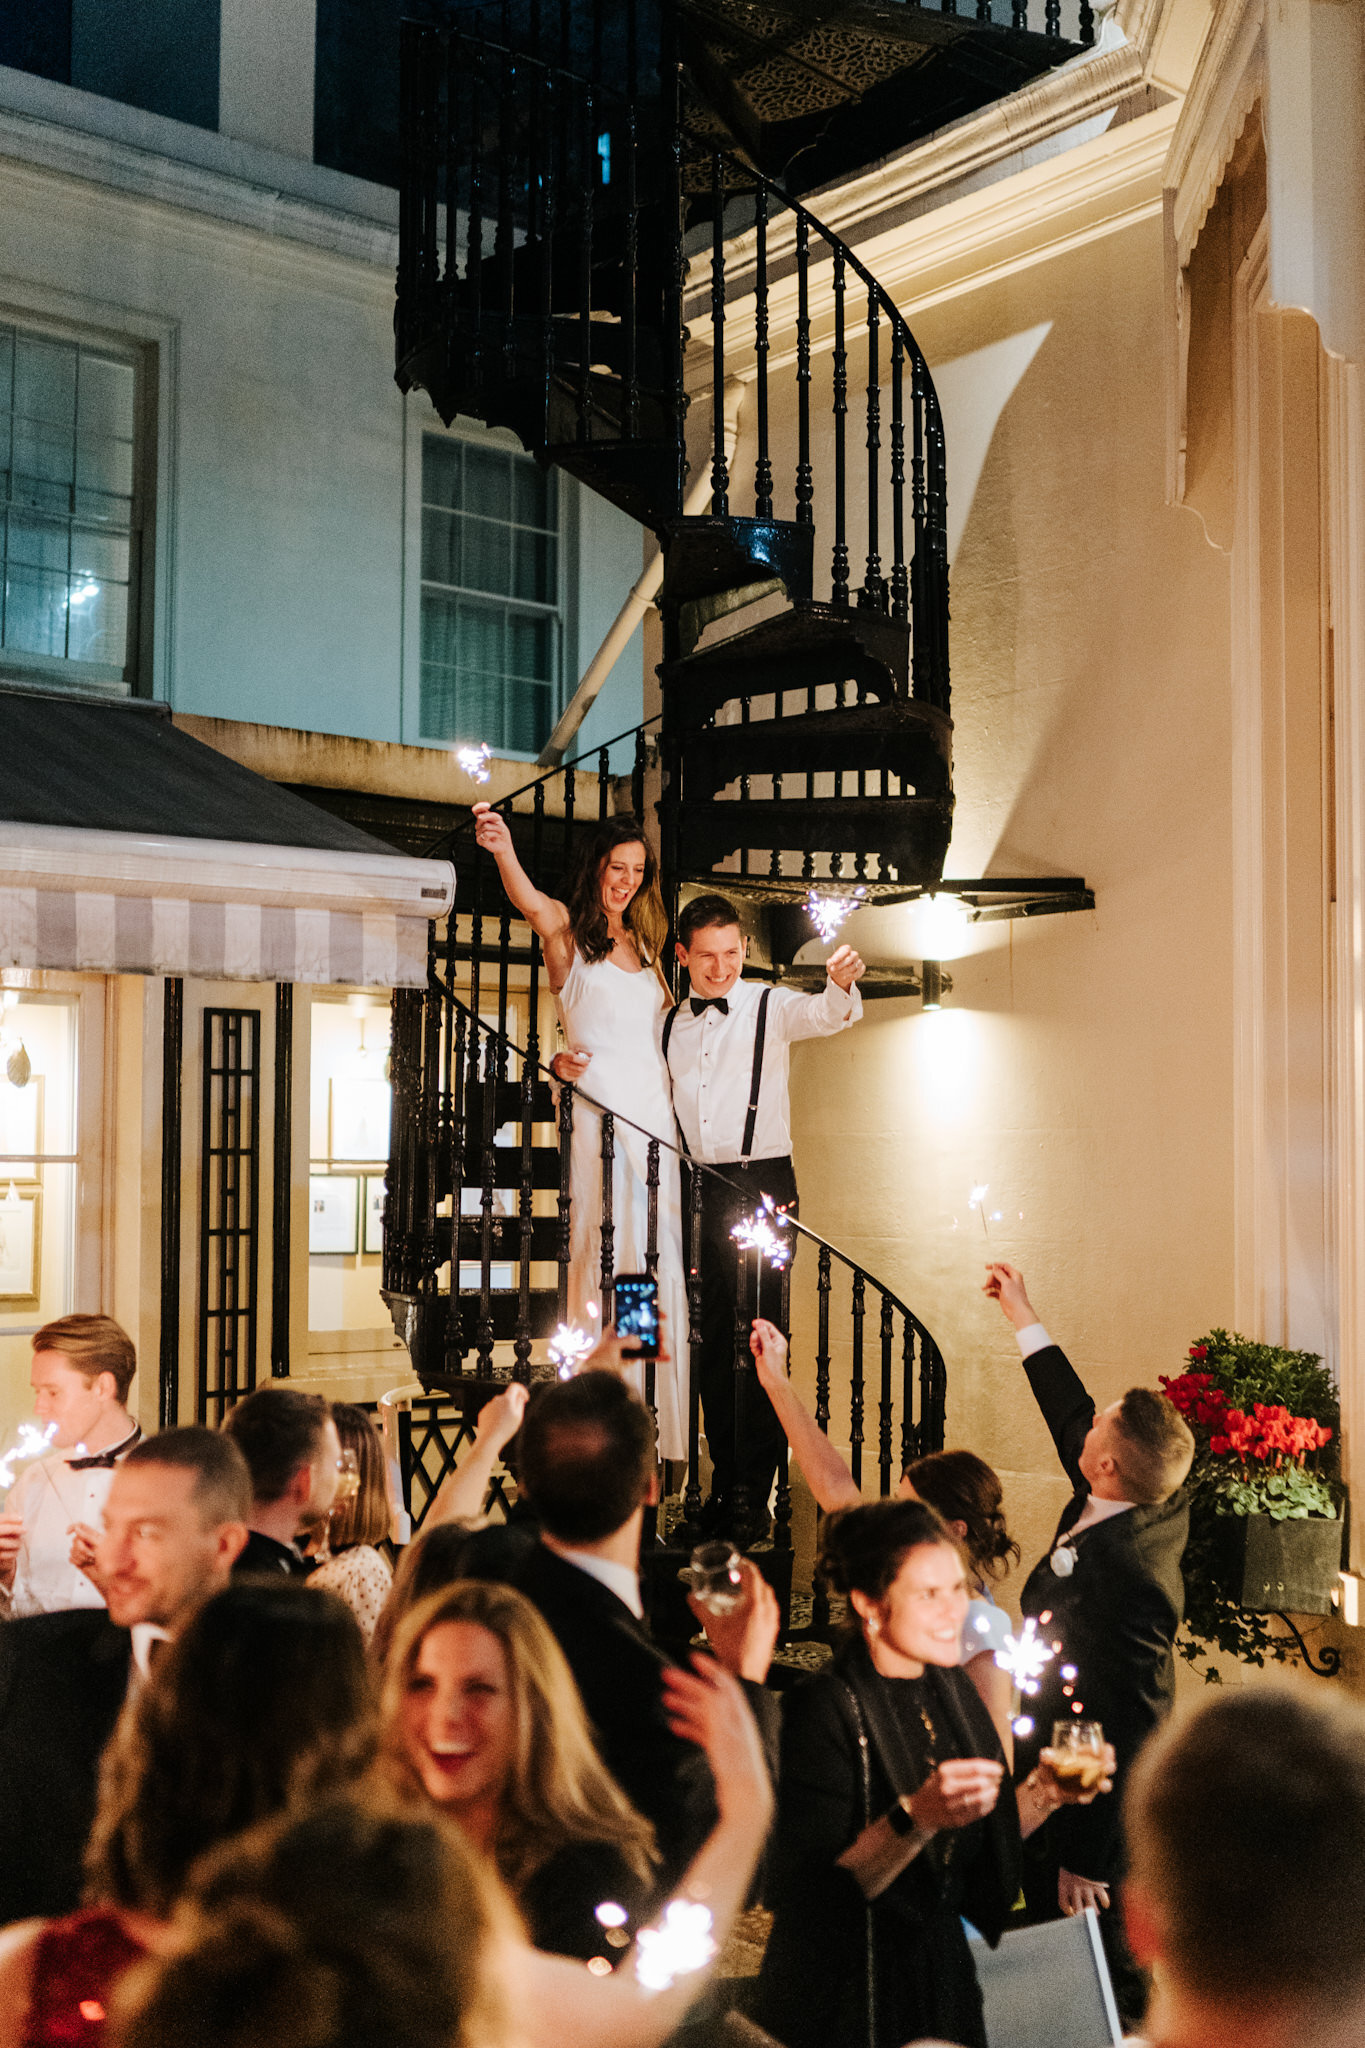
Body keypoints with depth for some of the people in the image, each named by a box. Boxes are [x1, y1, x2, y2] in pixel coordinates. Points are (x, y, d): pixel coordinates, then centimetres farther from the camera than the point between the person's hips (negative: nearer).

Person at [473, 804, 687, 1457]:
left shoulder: (643, 944, 21)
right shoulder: (568, 933, 2)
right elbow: (530, 902, -22)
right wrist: (503, 850, -41)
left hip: (657, 1114, 6)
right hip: (602, 1112, -6)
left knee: (660, 1261, 4)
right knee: (603, 1255, -8)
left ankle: (656, 1429, 10)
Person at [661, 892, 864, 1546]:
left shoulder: (771, 1008, -2)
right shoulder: (669, 1026, 12)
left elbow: (826, 1015, -21)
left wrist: (841, 985, -45)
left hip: (762, 1181, -4)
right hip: (697, 1187, 4)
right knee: (712, 1337, 9)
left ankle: (753, 1496, 0)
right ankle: (725, 1483, 19)